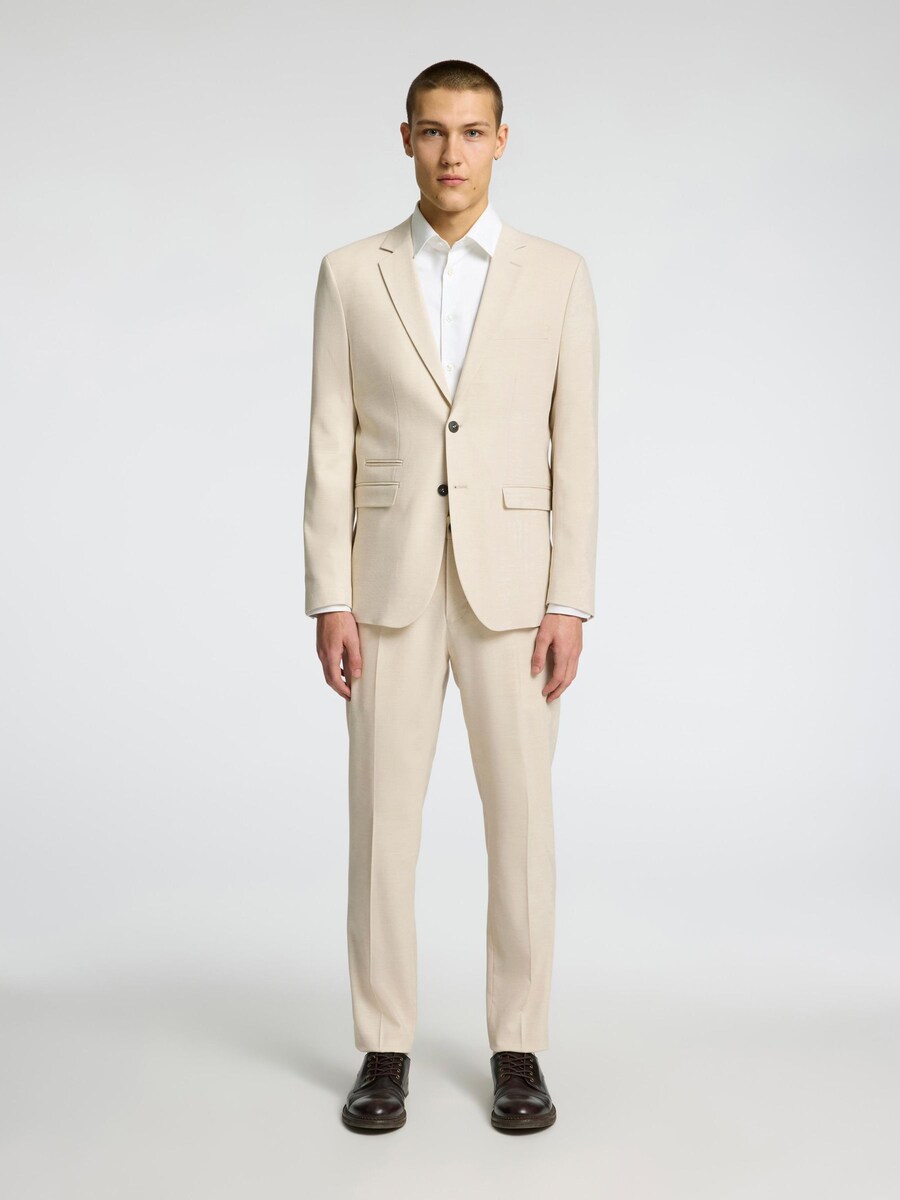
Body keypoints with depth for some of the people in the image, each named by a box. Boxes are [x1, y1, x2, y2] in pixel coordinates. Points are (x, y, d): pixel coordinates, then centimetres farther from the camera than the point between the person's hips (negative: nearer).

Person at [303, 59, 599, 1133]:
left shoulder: (558, 276, 4)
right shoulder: (351, 275, 5)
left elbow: (575, 448, 1)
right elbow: (332, 447, 2)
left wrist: (570, 604, -6)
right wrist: (331, 602, -5)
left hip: (511, 588, 0)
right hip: (392, 589, 0)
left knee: (520, 820, 3)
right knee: (383, 822, 3)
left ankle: (518, 1050, 18)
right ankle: (385, 1050, 17)